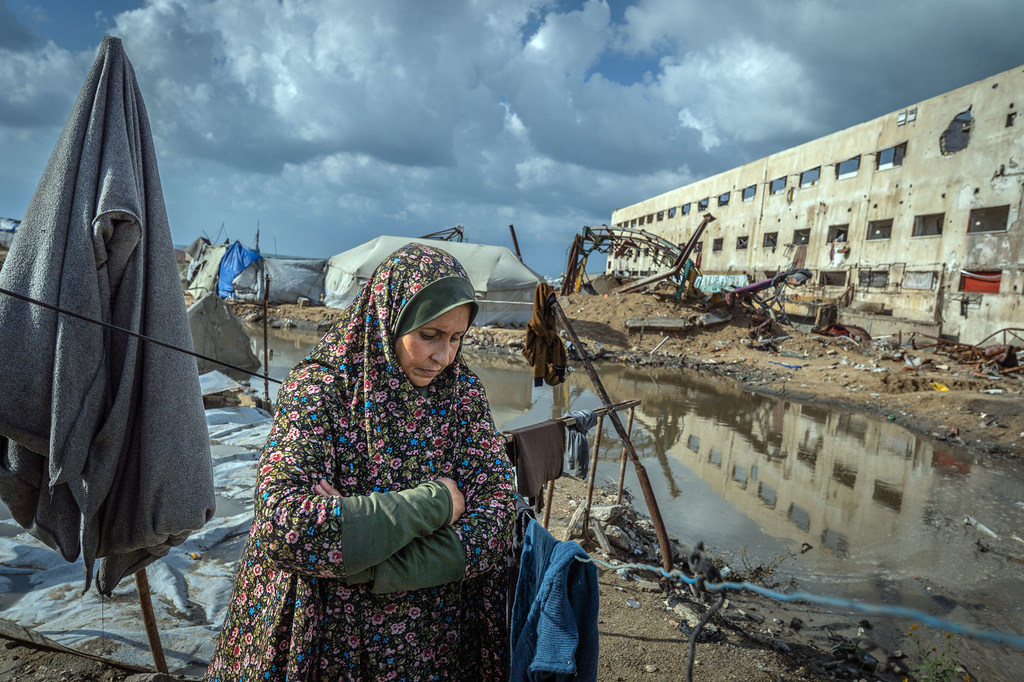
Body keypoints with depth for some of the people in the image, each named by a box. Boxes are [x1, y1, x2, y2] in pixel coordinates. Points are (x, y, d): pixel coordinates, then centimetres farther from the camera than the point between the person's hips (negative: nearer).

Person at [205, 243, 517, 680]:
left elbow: (496, 513, -14)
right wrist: (432, 502, -26)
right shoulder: (320, 388, -17)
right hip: (326, 638, -2)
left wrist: (375, 570, -24)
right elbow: (284, 524, -29)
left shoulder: (463, 391, -7)